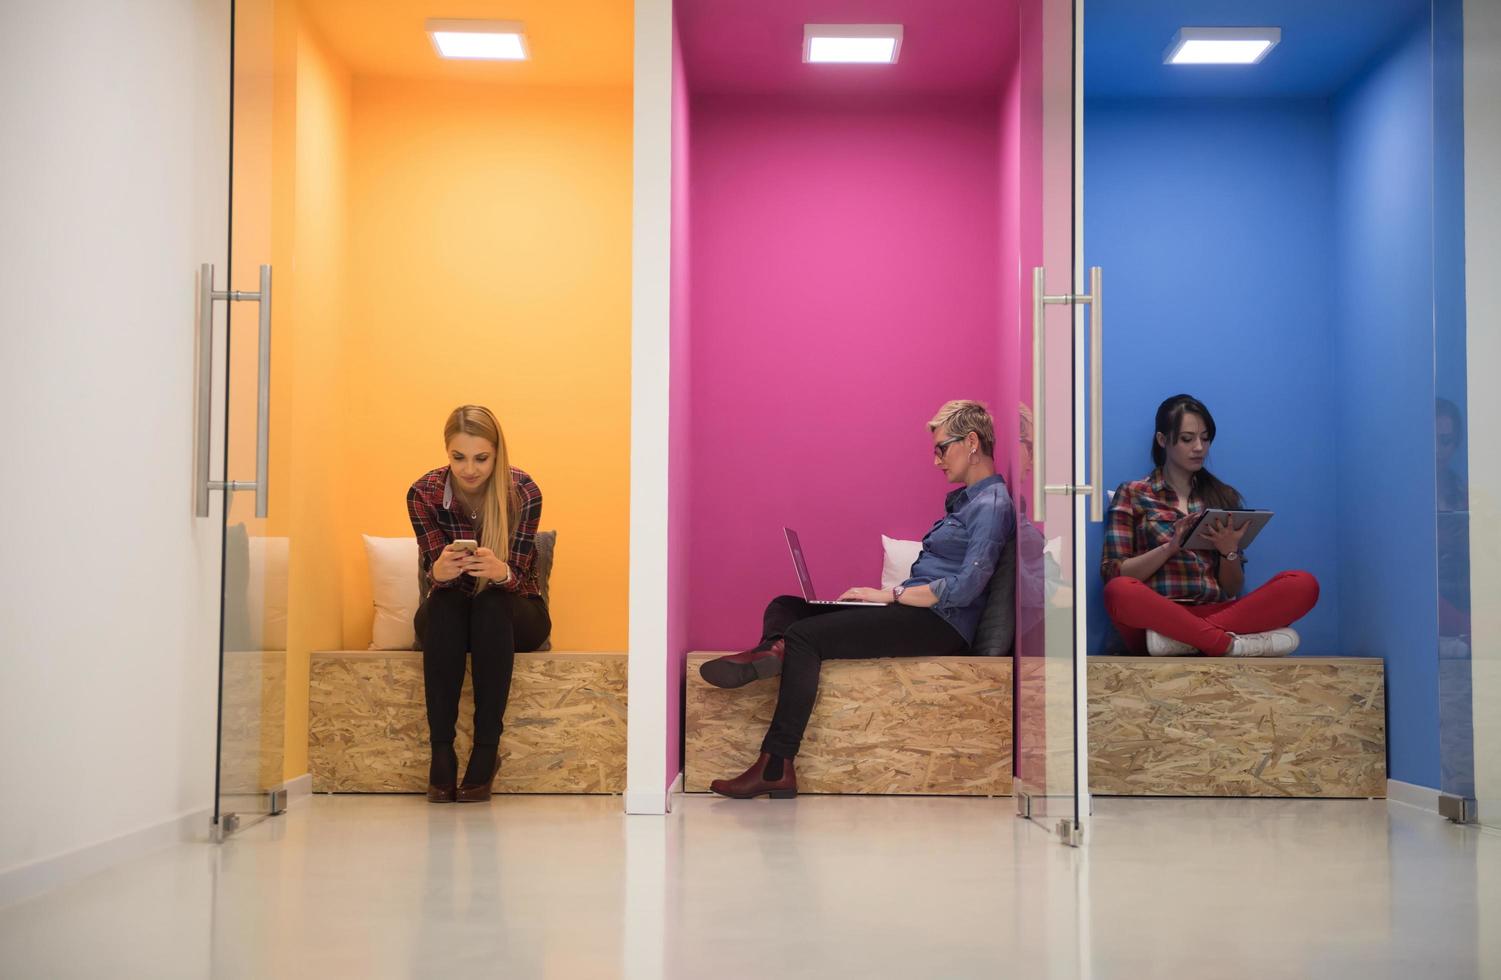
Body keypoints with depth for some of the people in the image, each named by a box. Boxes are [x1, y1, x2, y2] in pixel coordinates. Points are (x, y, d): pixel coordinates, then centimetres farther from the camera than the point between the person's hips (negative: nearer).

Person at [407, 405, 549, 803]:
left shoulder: (524, 493, -19)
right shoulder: (424, 493, -14)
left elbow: (518, 577, -21)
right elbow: (432, 573, -18)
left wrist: (500, 572, -46)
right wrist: (439, 572, -44)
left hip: (512, 614, -1)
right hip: (448, 618, 1)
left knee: (492, 605, -34)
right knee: (443, 602, -33)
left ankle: (487, 751, -34)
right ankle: (441, 751, -36)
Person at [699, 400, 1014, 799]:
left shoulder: (993, 505, -9)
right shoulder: (965, 499, 23)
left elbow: (964, 589, -19)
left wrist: (889, 595, -13)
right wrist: (885, 596, 6)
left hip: (941, 624, -11)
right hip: (916, 613, 11)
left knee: (805, 635, -23)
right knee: (784, 607, 3)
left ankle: (775, 769, -29)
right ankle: (772, 650, -35)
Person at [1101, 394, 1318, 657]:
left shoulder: (1224, 496, 19)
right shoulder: (1132, 494, 12)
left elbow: (1233, 590, 16)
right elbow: (1113, 575, 2)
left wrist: (1229, 551, -5)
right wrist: (1171, 547, -11)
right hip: (1158, 616, -3)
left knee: (1304, 584, -22)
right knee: (1120, 590, -38)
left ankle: (1181, 639, -32)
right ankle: (1233, 645, -30)